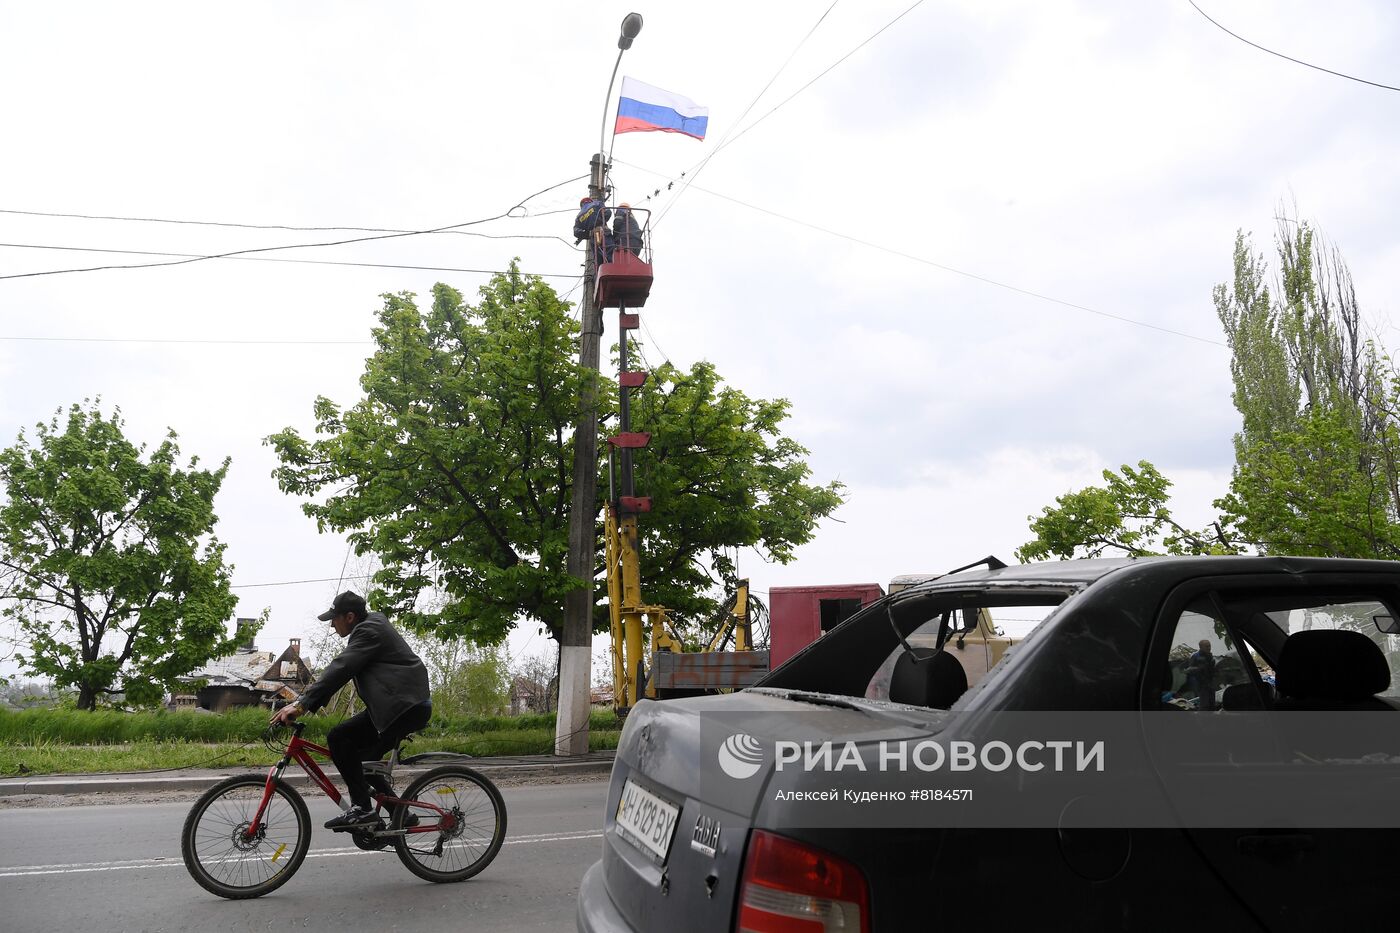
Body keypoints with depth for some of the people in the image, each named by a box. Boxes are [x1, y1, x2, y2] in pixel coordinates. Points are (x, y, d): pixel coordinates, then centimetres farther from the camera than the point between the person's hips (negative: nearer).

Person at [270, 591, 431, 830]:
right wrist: (304, 703, 14)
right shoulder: (372, 627, 20)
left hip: (404, 706, -10)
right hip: (410, 705, 10)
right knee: (362, 759, 13)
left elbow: (340, 669, -22)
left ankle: (361, 808, -14)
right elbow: (340, 671, 20)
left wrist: (302, 704, -25)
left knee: (338, 738, -14)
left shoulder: (369, 631, -10)